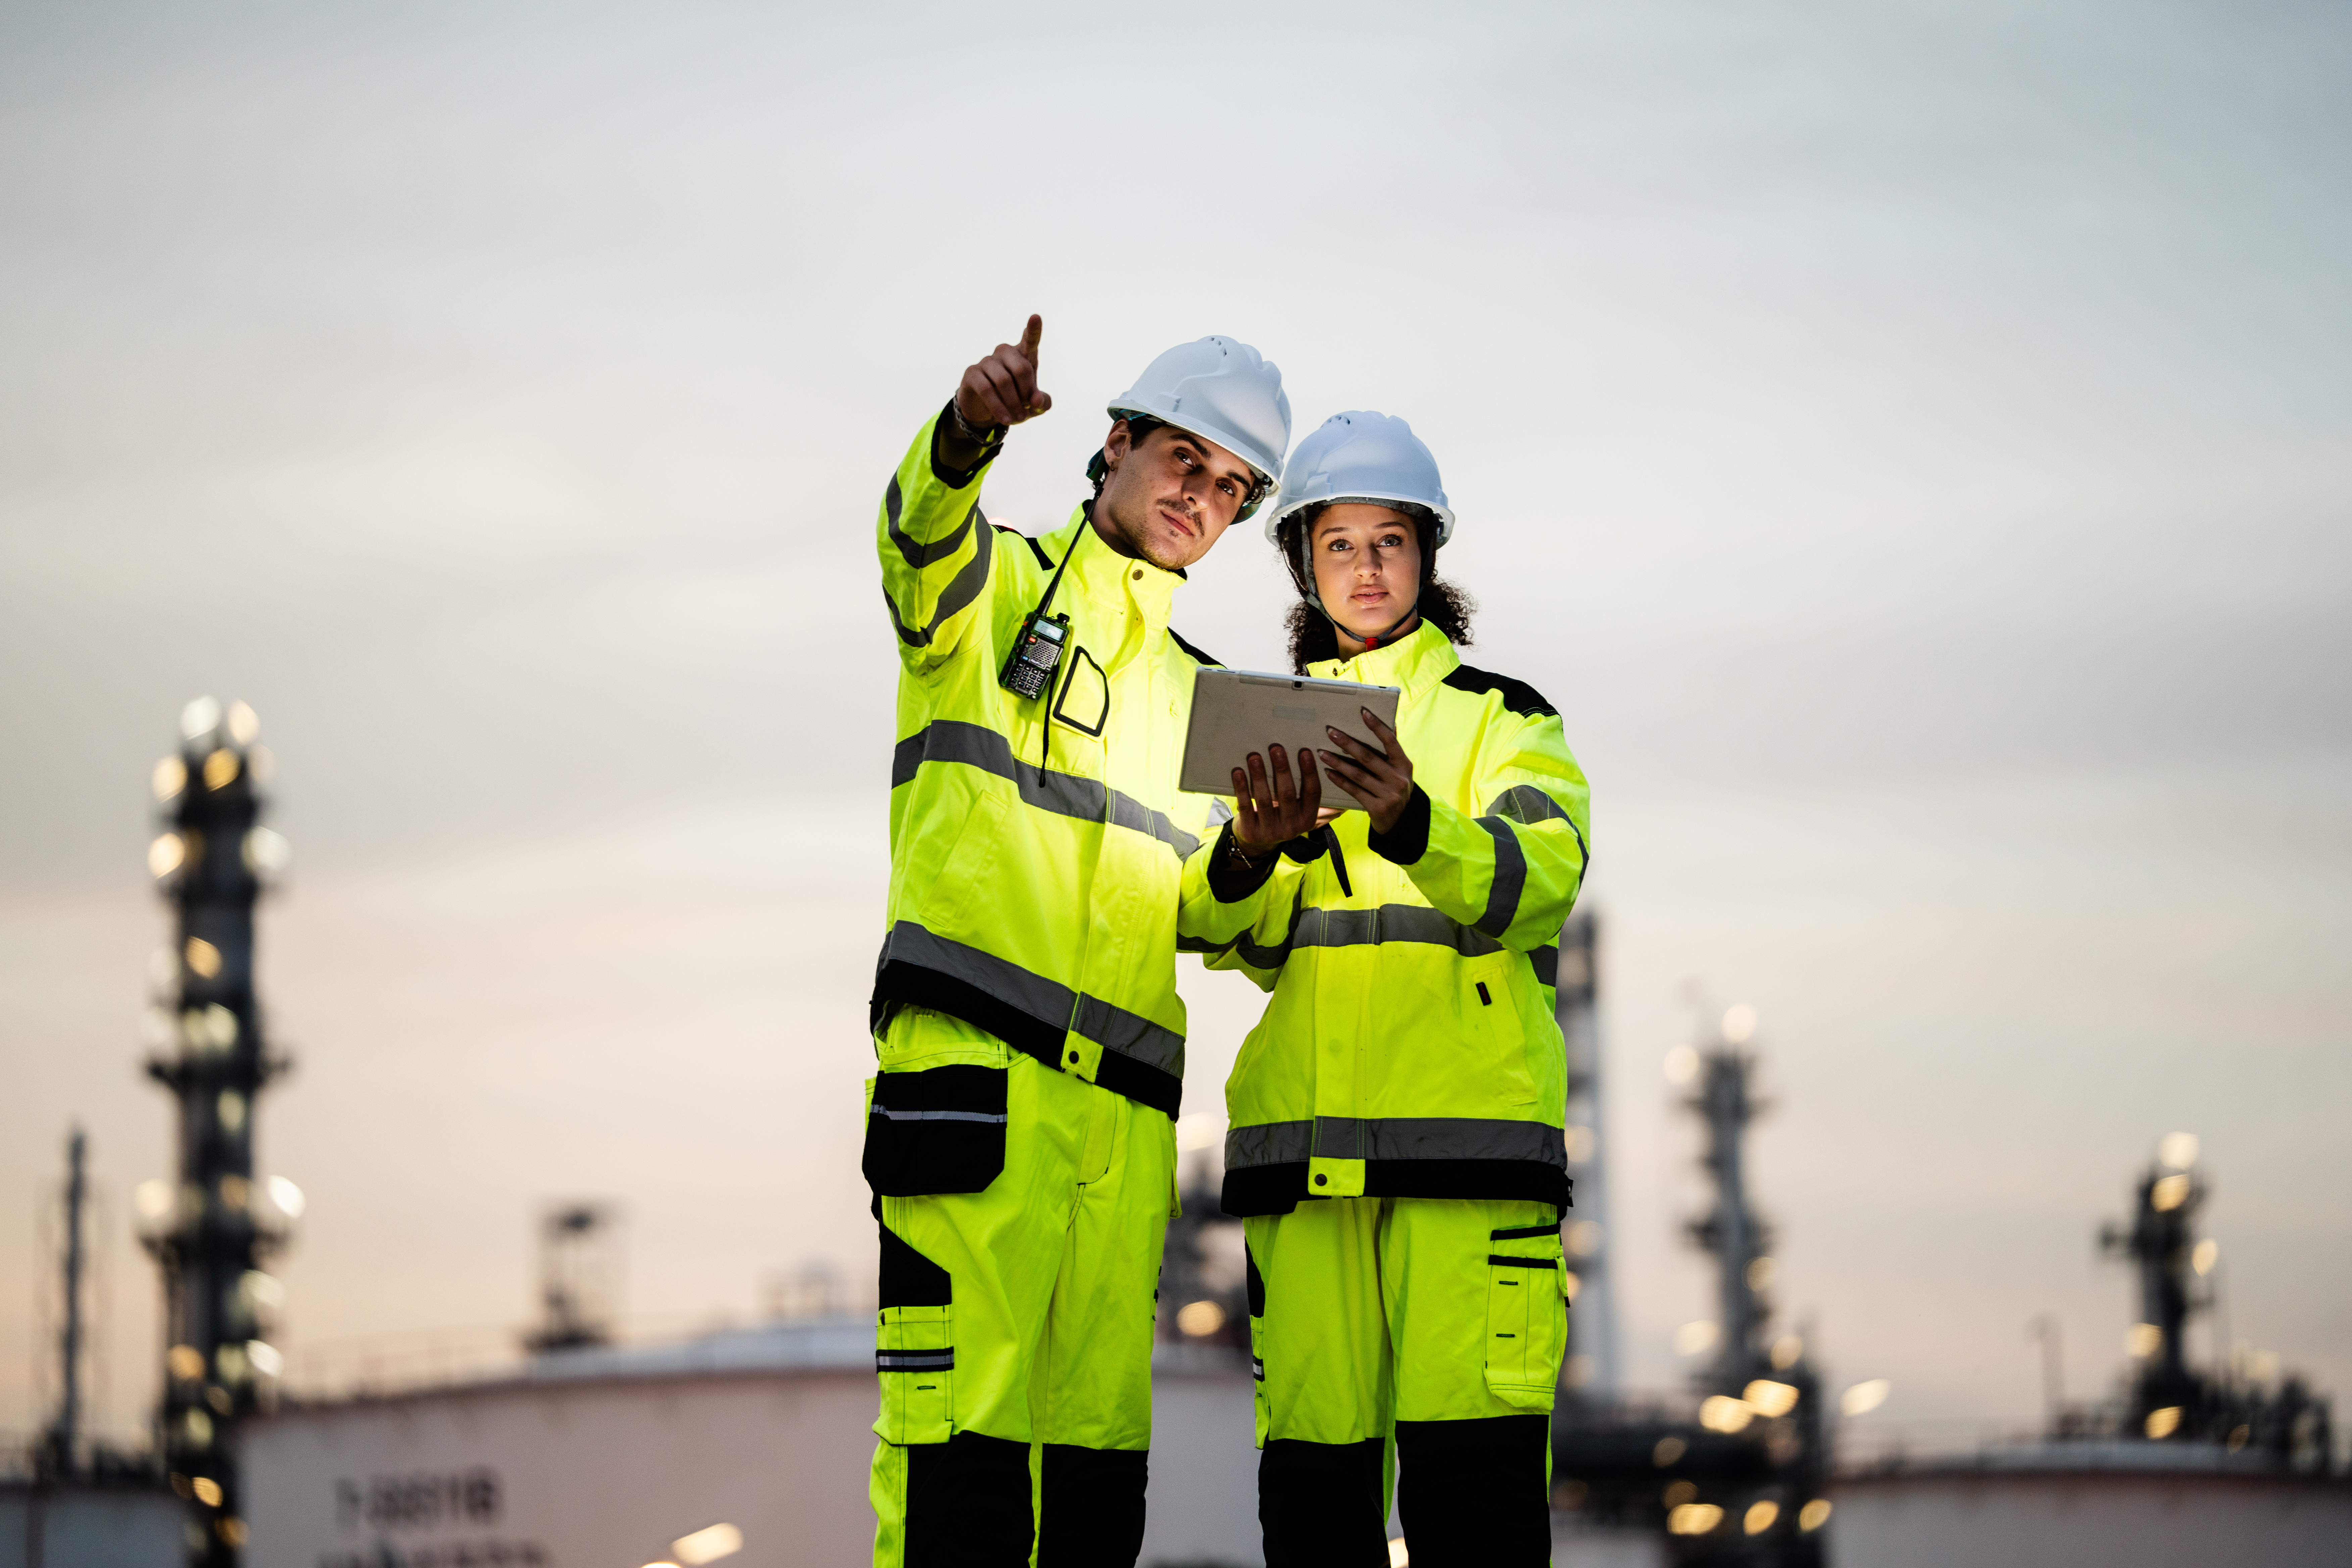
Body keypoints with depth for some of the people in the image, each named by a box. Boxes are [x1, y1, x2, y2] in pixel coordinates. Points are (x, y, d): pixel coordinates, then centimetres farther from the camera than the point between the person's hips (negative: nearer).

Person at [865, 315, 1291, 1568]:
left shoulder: (1193, 691, 28)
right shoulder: (994, 586, 10)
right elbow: (921, 525, -16)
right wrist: (971, 429, -39)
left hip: (1125, 1107, 6)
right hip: (973, 1071, -6)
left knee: (1099, 1464, 3)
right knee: (960, 1443, -17)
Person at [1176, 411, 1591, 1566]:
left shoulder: (1501, 719, 12)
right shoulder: (1269, 729, 21)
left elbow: (1536, 882, -8)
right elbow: (1233, 931, 6)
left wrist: (1408, 820, -29)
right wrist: (1249, 854, -19)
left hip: (1466, 1122, -3)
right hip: (1302, 1126, 3)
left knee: (1473, 1469, -13)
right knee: (1313, 1466, -2)